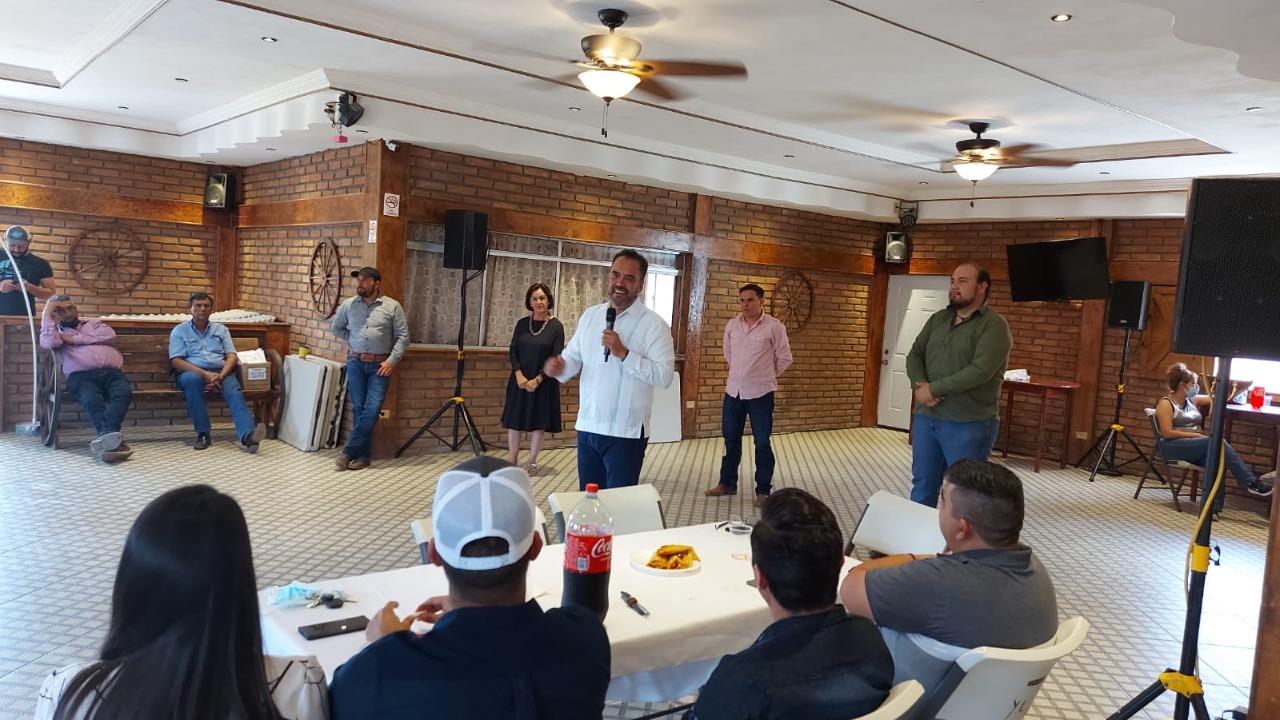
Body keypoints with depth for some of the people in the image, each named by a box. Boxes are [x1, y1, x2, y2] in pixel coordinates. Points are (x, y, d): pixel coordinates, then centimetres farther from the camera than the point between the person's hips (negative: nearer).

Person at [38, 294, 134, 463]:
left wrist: (75, 339, 10)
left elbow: (109, 335, 10)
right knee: (92, 399, -37)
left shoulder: (94, 323, 33)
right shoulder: (55, 332, 28)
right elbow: (50, 343, 2)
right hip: (82, 376, -1)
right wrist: (46, 314, 13)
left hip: (112, 373, 2)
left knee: (123, 393, -35)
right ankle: (113, 439, -57)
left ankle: (106, 436, -56)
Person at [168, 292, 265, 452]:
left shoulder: (221, 329, 19)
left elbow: (231, 356, 9)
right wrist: (205, 374, -15)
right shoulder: (179, 331, 12)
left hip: (221, 373, 1)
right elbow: (176, 361, 0)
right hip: (193, 373, -1)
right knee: (193, 379, -39)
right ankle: (203, 433, -35)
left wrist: (220, 376, -13)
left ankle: (247, 435, -57)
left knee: (235, 392, -32)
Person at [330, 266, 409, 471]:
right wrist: (352, 342, 8)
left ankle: (349, 452, -3)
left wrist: (391, 361, -12)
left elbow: (403, 337, -4)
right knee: (358, 409, 2)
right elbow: (336, 328, 21)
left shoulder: (392, 307, -3)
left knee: (371, 410, -10)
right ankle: (363, 454, 9)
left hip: (380, 365, -2)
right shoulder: (348, 305, 6)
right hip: (355, 362, 3)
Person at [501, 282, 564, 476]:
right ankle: (512, 461, 16)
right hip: (520, 380, 3)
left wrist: (537, 380, -15)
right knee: (514, 421, 5)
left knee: (538, 423, 3)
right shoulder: (522, 323, 4)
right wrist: (519, 375, -12)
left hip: (543, 383, -3)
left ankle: (532, 462, 15)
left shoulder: (556, 327, -6)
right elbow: (513, 351, 3)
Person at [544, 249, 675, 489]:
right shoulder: (590, 315, 9)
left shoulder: (654, 324, -9)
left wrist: (623, 353, -23)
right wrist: (558, 367, -12)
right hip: (587, 427, 5)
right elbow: (573, 357, 10)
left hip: (626, 433, -5)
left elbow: (664, 376, -16)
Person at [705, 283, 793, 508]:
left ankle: (763, 491, 12)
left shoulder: (774, 327, -9)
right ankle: (727, 483, 27)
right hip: (733, 391, 5)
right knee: (731, 439, 14)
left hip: (760, 394, -5)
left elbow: (785, 359, -2)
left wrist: (765, 377, 6)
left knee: (762, 443, 2)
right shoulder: (731, 325, 4)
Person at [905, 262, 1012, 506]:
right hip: (926, 417, 6)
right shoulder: (937, 319, 13)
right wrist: (920, 385, -12)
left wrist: (933, 388, -16)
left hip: (968, 424, -6)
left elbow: (980, 371, -20)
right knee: (922, 487, 15)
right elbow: (914, 355, 9)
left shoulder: (994, 326, -9)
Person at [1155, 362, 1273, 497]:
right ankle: (1250, 482, -24)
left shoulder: (1192, 400, 17)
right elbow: (1167, 433, -14)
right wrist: (1196, 435, -15)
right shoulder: (1166, 404, -6)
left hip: (1193, 447, 7)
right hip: (1172, 447, -7)